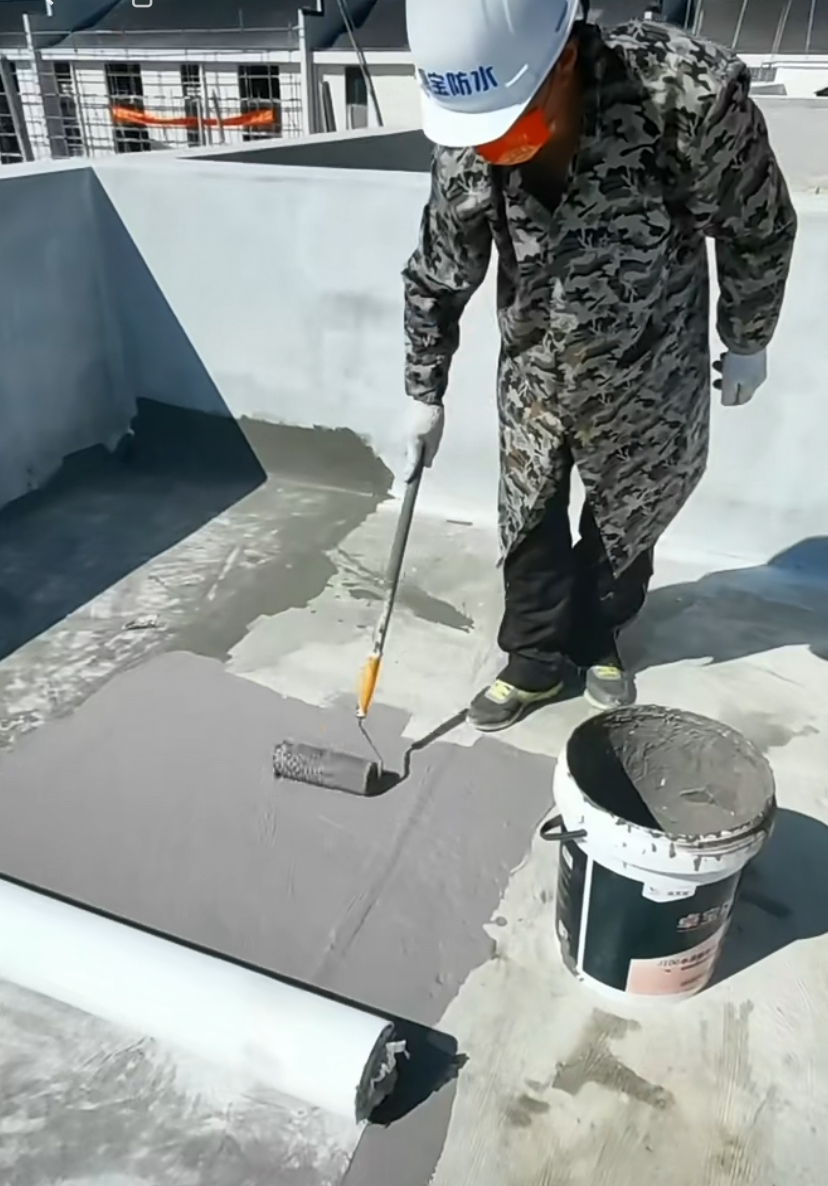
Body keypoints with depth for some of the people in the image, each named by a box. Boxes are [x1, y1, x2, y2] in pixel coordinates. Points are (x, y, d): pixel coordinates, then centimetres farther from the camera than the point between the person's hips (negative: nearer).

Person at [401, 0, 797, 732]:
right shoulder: (467, 157, -19)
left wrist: (747, 342, -1)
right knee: (530, 529, 11)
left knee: (626, 528, 16)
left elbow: (759, 227, -12)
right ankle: (538, 660, 33)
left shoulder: (688, 95, -30)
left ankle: (596, 637, 44)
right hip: (535, 382, 2)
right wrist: (425, 397, 4)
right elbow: (435, 284, -3)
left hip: (650, 387, -2)